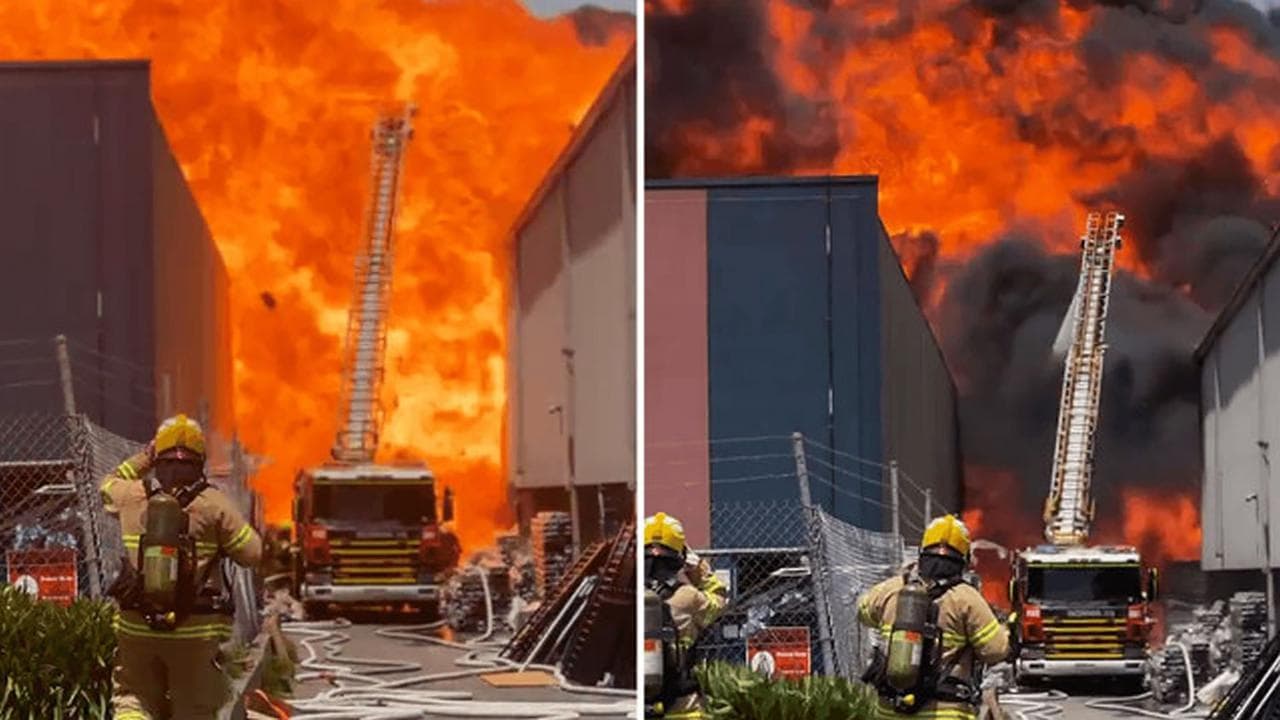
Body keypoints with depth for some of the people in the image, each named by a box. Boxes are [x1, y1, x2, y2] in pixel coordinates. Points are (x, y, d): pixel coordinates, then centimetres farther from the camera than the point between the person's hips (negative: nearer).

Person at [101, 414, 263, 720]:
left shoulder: (134, 497, 2)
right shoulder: (213, 503, -7)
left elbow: (108, 488, 27)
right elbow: (252, 554, -5)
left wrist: (143, 459, 32)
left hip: (136, 626, 2)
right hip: (197, 631, -2)